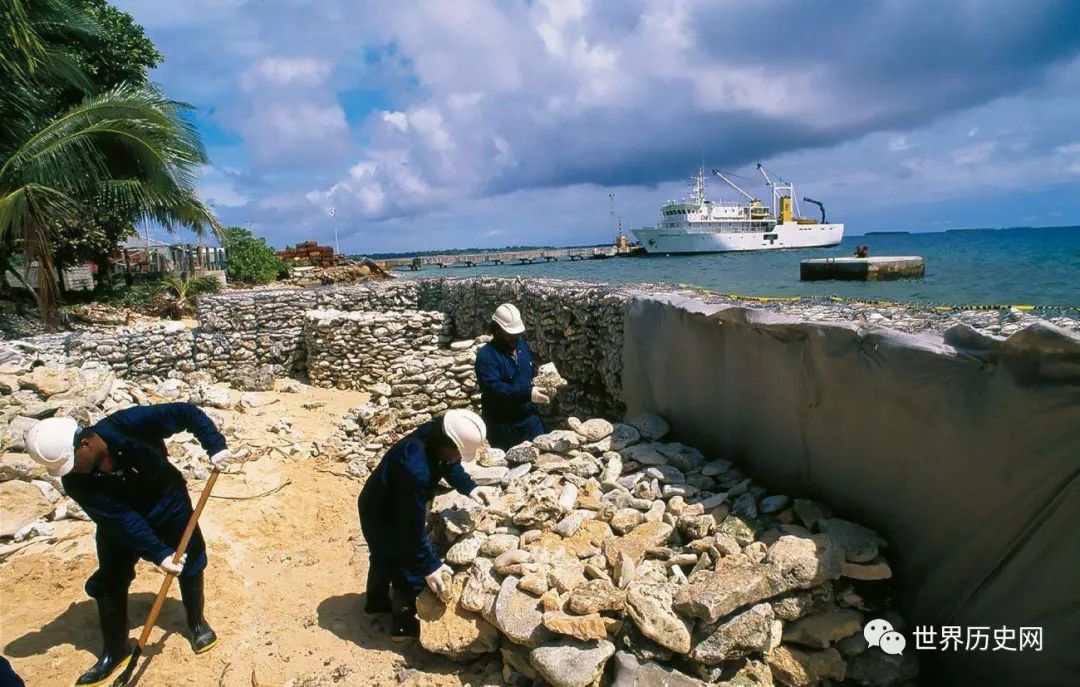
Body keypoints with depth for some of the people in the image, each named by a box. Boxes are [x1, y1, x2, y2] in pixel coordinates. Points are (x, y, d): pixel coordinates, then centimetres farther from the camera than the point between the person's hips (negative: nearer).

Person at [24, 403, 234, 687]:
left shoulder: (127, 424, -36)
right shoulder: (75, 481, -26)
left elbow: (186, 412, -29)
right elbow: (122, 520, -27)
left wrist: (215, 446, -39)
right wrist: (158, 554, -32)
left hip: (167, 502, -1)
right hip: (119, 520, 1)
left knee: (190, 561, 8)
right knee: (109, 581, 2)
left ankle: (197, 623, 30)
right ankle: (115, 650, 23)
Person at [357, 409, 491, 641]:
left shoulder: (435, 436, -19)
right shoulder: (415, 469, -43)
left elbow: (449, 464, 4)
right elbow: (413, 525, -35)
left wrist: (468, 487, -9)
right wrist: (430, 566, -28)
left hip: (381, 506, 9)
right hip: (382, 516, -9)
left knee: (384, 556, 30)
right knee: (410, 568, 6)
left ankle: (376, 602, 54)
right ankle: (403, 625, 28)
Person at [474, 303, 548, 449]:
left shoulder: (522, 346, 7)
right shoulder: (486, 355, -17)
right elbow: (494, 388, -28)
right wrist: (527, 393, -33)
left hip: (530, 418, 6)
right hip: (502, 425, -6)